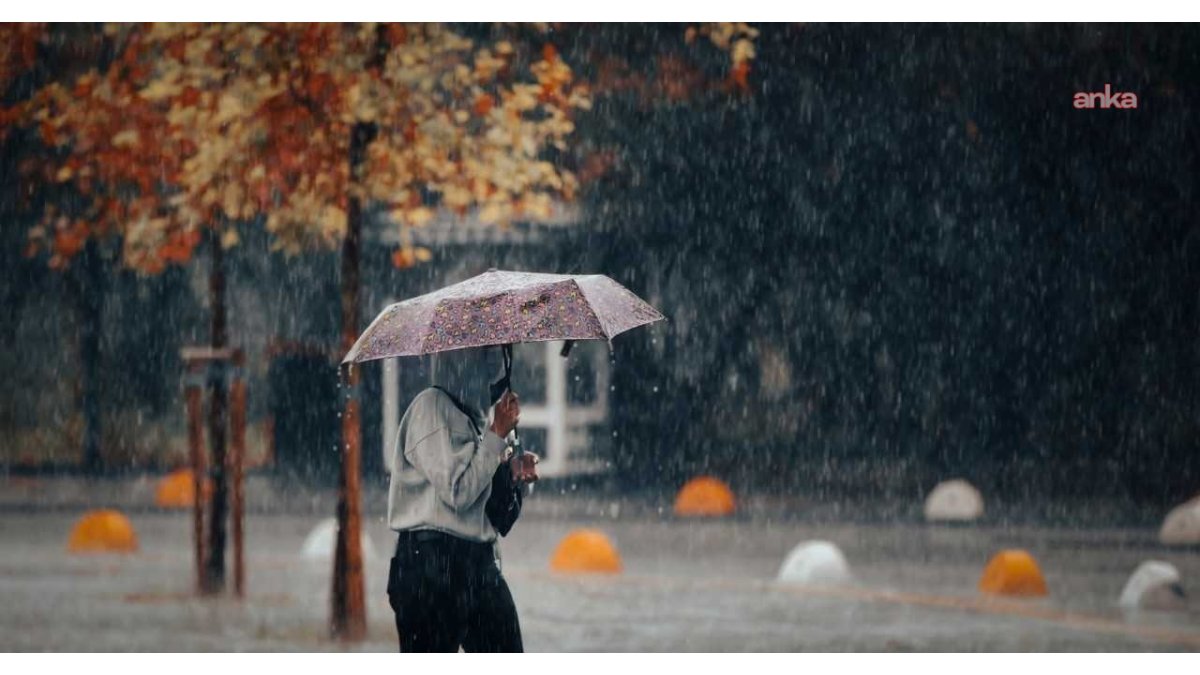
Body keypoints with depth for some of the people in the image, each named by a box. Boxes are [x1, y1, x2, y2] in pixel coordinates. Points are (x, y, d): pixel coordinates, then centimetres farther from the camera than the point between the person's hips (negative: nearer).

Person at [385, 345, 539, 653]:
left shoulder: (472, 416, 17)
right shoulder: (431, 407, -7)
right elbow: (457, 491, -17)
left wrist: (514, 474, 2)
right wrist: (497, 434, -8)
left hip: (480, 566, 8)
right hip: (432, 566, -8)